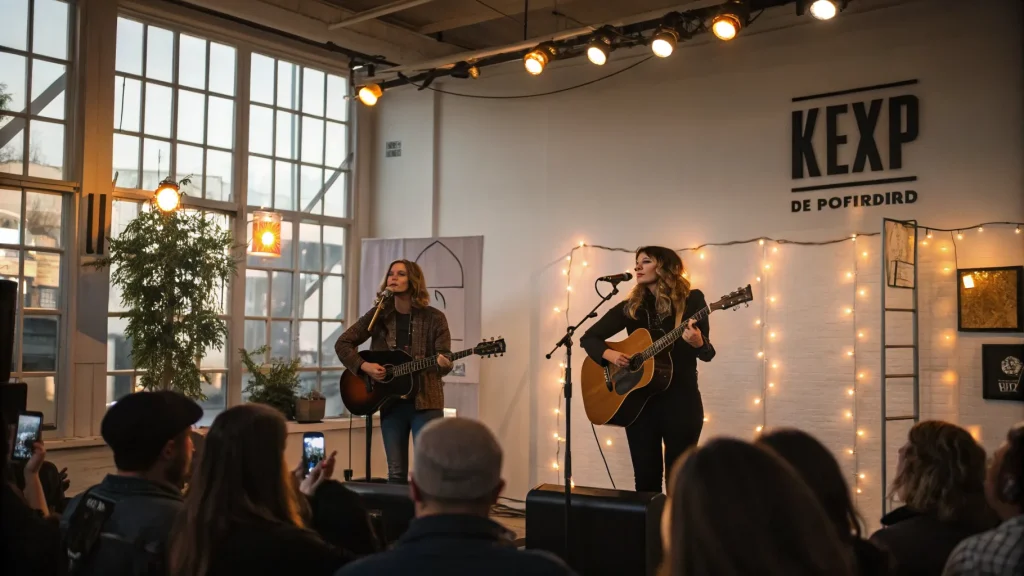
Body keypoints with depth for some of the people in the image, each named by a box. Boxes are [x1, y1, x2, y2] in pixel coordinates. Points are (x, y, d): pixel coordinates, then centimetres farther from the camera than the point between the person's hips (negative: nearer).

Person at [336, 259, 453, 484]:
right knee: (396, 474, 6)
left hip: (425, 401, -2)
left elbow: (445, 361, -6)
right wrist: (364, 366, -8)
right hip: (391, 403, 3)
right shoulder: (379, 315, 4)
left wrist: (443, 364, -30)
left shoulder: (433, 318, -4)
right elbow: (342, 343, 7)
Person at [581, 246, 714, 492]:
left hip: (681, 400, -3)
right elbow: (588, 338, 8)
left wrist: (698, 344, -26)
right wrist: (608, 354, -12)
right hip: (640, 401, 3)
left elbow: (707, 354, -4)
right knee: (646, 478, 5)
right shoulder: (631, 307, 5)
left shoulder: (691, 300, -2)